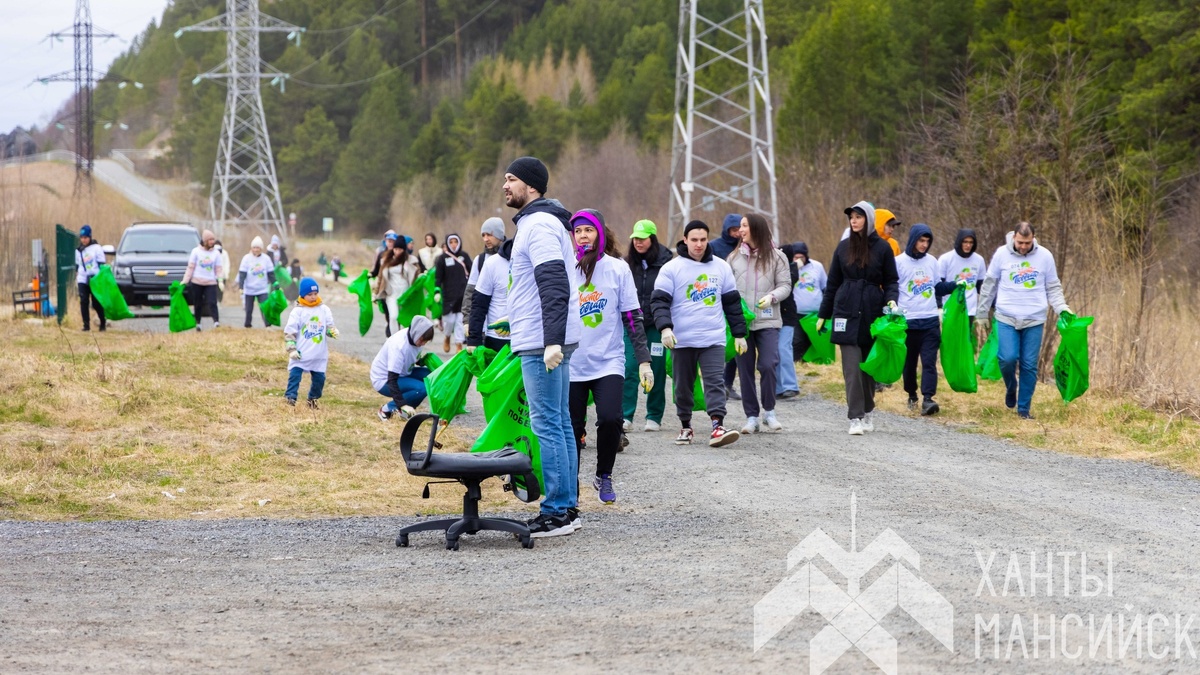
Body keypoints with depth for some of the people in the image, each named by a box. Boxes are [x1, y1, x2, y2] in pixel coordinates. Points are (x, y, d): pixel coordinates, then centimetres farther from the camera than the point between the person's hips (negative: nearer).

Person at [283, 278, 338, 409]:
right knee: (294, 374, -12)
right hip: (301, 354, -3)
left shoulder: (324, 310, 5)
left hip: (319, 355, 3)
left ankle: (313, 399, 26)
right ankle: (290, 398, -10)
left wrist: (333, 331, -16)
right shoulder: (297, 311, -6)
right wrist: (292, 349, -14)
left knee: (319, 377, 8)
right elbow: (289, 332, -7)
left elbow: (329, 326, 9)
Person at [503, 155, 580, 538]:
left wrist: (552, 341, -30)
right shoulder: (542, 222, 19)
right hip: (547, 342, 11)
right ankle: (568, 509, 15)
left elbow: (555, 288, -24)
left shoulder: (538, 226, -14)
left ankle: (556, 512, -8)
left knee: (547, 425, -9)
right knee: (559, 424, 11)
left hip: (542, 345, -11)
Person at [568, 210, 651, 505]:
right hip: (571, 364, 2)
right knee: (572, 429, 1)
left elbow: (632, 317, 3)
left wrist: (643, 361, -1)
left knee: (610, 418, -19)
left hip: (609, 362, -2)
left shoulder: (618, 269, 2)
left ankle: (604, 476, 4)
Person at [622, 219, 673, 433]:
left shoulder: (665, 262, -5)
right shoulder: (627, 263, 4)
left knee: (656, 371, 5)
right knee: (629, 369, -7)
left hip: (656, 325, -2)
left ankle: (654, 417, 15)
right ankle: (626, 416, -5)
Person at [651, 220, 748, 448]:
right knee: (683, 384, 8)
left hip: (713, 339, 1)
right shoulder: (672, 268, -1)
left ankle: (718, 426, -21)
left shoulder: (721, 267, 9)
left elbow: (732, 302, 15)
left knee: (715, 381, -12)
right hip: (683, 340, -1)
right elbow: (659, 301, -7)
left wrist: (739, 333, 14)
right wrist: (665, 327, -22)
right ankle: (685, 426, 22)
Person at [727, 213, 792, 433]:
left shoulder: (776, 257, 3)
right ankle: (751, 417, 11)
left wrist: (772, 297, -17)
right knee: (745, 369, 4)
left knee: (768, 365, -13)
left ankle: (769, 411, 6)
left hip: (767, 322, -3)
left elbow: (785, 285, 2)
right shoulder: (734, 257, 10)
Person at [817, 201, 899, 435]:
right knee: (852, 368, -8)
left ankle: (867, 412, 23)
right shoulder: (843, 247, 7)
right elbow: (832, 283, 13)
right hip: (847, 314, 0)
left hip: (873, 315, 0)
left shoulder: (882, 248, 2)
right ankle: (855, 418, -9)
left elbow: (891, 281, 7)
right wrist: (823, 315, 13)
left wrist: (891, 300, -14)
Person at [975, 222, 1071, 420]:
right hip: (1007, 319, -1)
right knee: (1008, 359, -15)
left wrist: (1062, 308, -8)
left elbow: (1053, 288, 9)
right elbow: (989, 286, 7)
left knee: (1029, 365, 1)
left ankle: (1024, 408, 13)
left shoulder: (1045, 256, 1)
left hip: (1034, 321, 1)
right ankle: (1011, 388, 17)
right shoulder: (1002, 254, -1)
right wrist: (981, 315, 10)